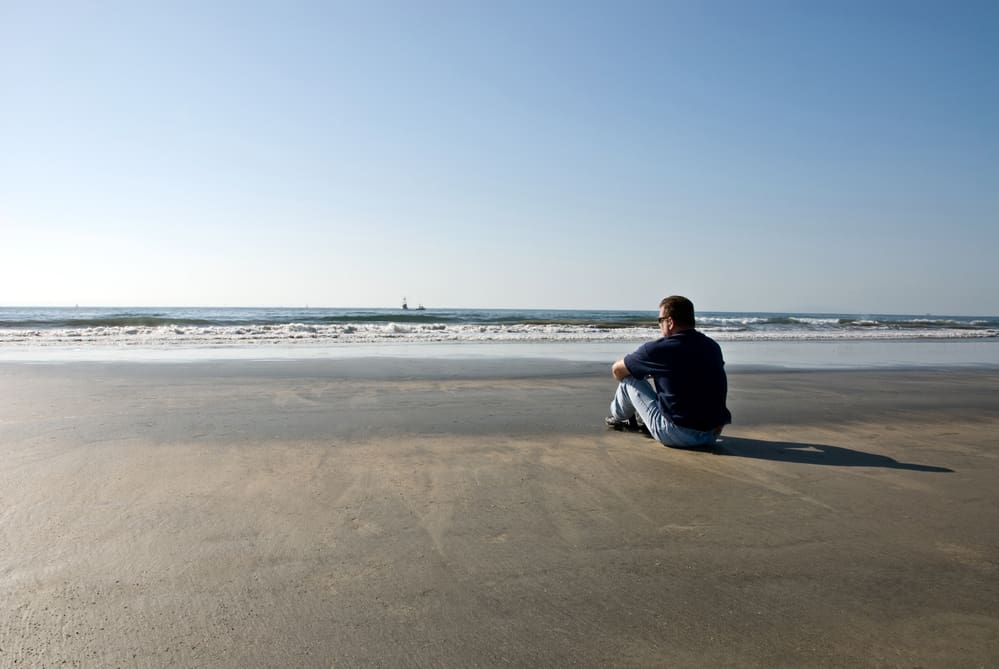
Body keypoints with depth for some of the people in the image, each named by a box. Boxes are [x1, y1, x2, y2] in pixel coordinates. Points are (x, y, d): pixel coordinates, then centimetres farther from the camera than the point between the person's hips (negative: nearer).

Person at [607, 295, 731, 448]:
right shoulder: (713, 346, 5)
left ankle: (618, 416, 35)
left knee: (629, 379, 8)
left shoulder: (660, 348, -13)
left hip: (676, 436, -6)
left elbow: (617, 369, 2)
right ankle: (642, 420, 43)